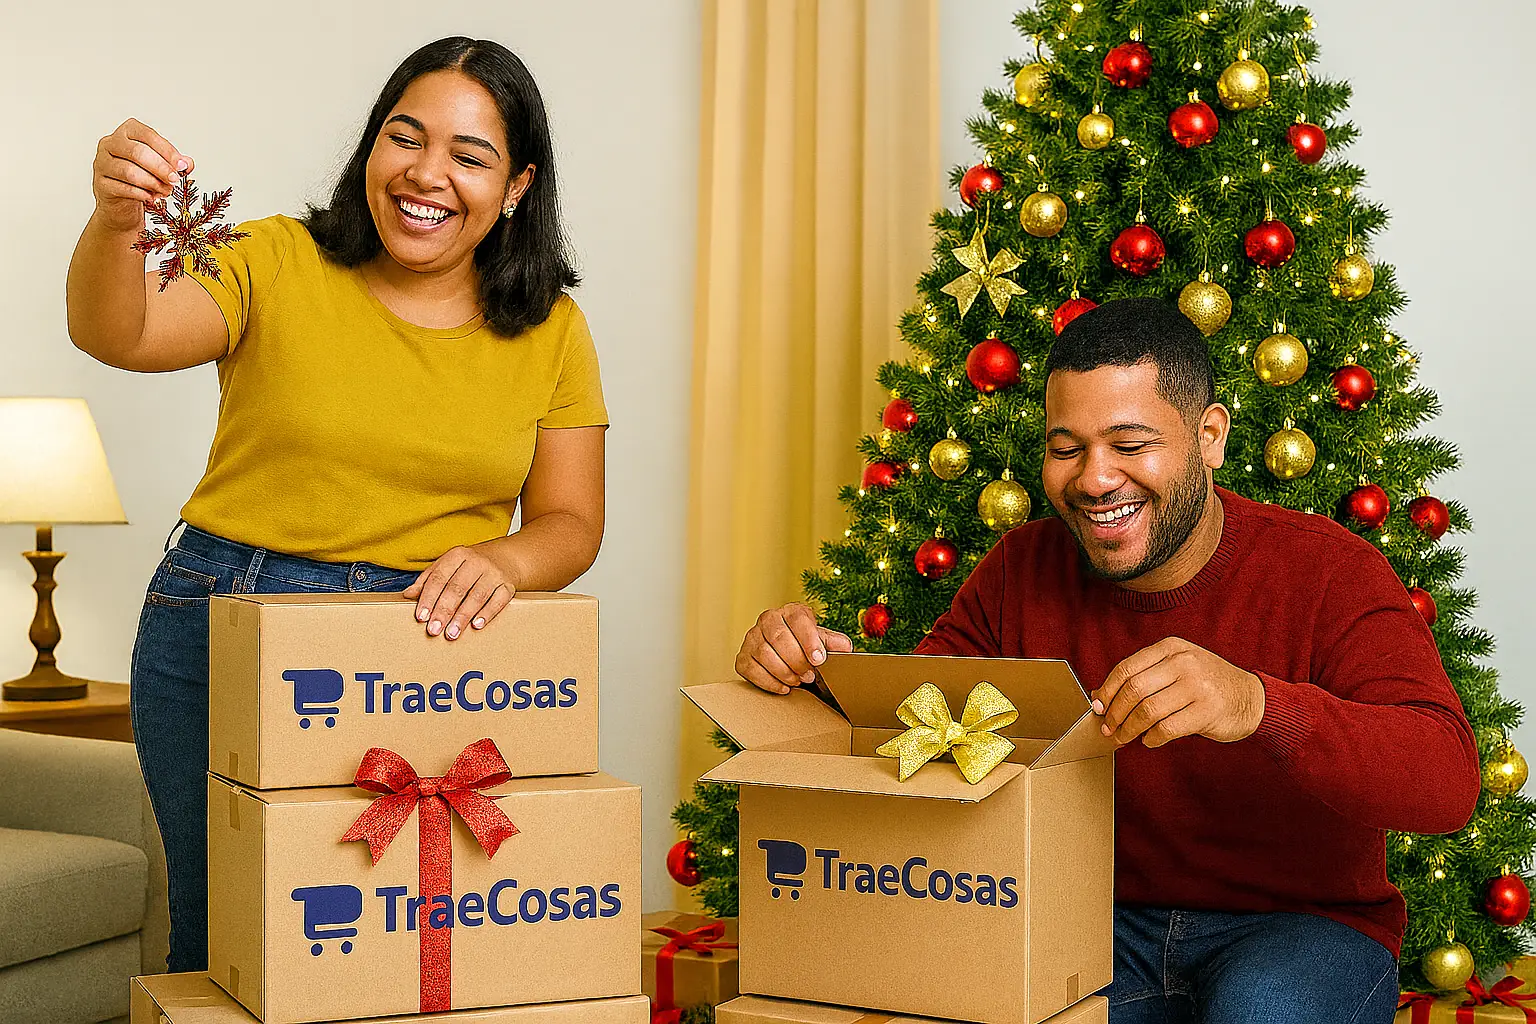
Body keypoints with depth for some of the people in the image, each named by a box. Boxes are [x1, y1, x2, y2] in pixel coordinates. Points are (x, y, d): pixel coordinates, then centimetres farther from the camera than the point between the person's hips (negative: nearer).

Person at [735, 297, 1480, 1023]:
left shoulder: (1329, 573, -13)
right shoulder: (1021, 572, 0)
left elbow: (1449, 779, -27)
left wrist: (1256, 705, -45)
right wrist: (820, 669, -19)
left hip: (1300, 926, -2)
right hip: (1098, 924, 2)